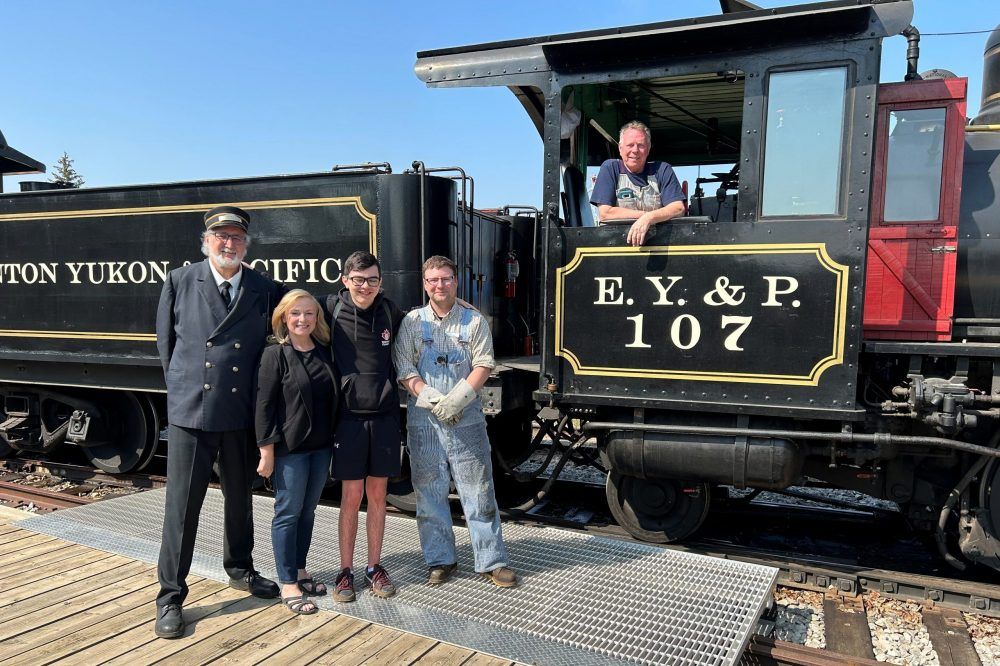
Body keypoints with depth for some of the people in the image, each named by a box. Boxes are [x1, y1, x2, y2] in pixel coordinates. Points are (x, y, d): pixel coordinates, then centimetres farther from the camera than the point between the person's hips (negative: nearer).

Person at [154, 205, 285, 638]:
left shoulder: (266, 290, 2)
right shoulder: (180, 281, 1)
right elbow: (165, 343, 8)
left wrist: (257, 394, 6)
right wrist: (184, 387, 8)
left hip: (241, 413, 2)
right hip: (190, 412, -2)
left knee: (240, 498, 17)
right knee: (182, 506, 3)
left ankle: (239, 569, 38)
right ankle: (170, 597, 17)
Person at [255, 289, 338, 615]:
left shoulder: (325, 353, 7)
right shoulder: (275, 355, -9)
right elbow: (264, 405, -11)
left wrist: (332, 438, 11)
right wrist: (267, 450, -14)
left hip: (321, 446, 6)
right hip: (289, 448, -6)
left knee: (308, 510, 15)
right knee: (289, 512, 2)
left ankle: (300, 570, 30)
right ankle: (288, 584, 13)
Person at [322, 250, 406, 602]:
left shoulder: (391, 312, 1)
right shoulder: (331, 309, -5)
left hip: (384, 415, 2)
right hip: (349, 415, -2)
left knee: (377, 494, 11)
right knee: (351, 496, 4)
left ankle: (375, 566, 25)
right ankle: (346, 570, 19)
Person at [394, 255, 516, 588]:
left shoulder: (474, 320, 4)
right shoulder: (412, 322, 6)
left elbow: (484, 365, -3)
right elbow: (404, 368, 0)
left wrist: (458, 398, -16)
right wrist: (430, 398, -14)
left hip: (466, 416, -1)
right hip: (423, 417, 1)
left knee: (478, 489, 2)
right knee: (430, 490, 8)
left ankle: (492, 560, 13)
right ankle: (440, 559, 22)